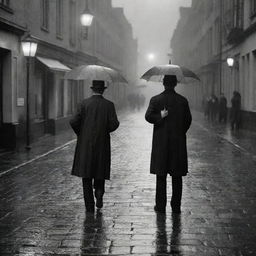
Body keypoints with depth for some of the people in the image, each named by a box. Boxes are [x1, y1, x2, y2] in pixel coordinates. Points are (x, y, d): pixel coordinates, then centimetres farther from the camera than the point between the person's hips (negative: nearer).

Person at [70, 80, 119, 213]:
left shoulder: (84, 103, -3)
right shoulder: (109, 105, -2)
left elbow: (74, 122, -10)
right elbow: (114, 124, -11)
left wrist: (80, 133, 9)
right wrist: (105, 130, 10)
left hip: (85, 144, 0)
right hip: (102, 144, 0)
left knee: (86, 174, 6)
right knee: (100, 172, 19)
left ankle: (89, 205, 5)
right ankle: (99, 193, -4)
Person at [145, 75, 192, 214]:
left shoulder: (155, 100, -3)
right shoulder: (183, 100, 1)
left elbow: (148, 116, -15)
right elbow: (188, 120, 3)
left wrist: (160, 117, -5)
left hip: (161, 142, -1)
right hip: (178, 142, 1)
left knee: (161, 176, 5)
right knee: (177, 176, 7)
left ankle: (160, 205, 7)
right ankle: (176, 206, 10)